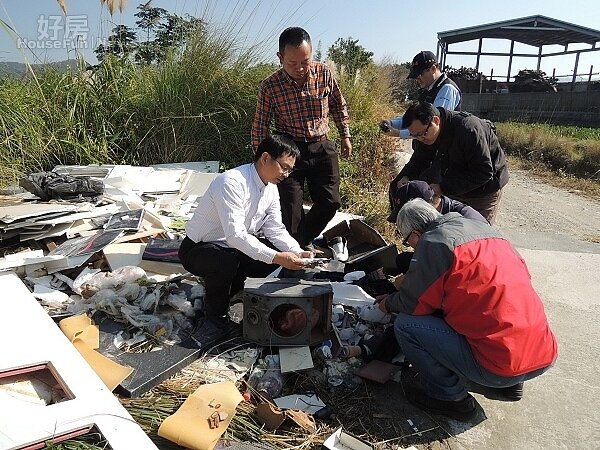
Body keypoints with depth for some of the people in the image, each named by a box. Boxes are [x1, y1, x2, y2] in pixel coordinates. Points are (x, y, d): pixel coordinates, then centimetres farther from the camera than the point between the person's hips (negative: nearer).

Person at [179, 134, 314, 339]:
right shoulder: (232, 183, -29)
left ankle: (228, 293, 11)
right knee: (227, 260, -38)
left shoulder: (271, 188, -1)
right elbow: (235, 235, -36)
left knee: (275, 249, -7)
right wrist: (276, 257, -40)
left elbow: (275, 230, -2)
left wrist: (298, 253, -19)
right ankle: (215, 314, -7)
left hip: (232, 247, 8)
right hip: (197, 250, -8)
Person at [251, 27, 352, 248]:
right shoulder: (270, 86, -13)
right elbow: (260, 126, -4)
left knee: (330, 202, 6)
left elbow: (339, 106, 12)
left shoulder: (324, 74, -6)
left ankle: (302, 242, 29)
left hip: (322, 148, 3)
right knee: (290, 209, -1)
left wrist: (345, 136, 14)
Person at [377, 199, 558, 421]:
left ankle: (451, 398, 8)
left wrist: (388, 303, 17)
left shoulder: (434, 242, -9)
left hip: (501, 366, -8)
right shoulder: (484, 229, 14)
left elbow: (413, 303, -5)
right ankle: (510, 384, 25)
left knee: (405, 324, -3)